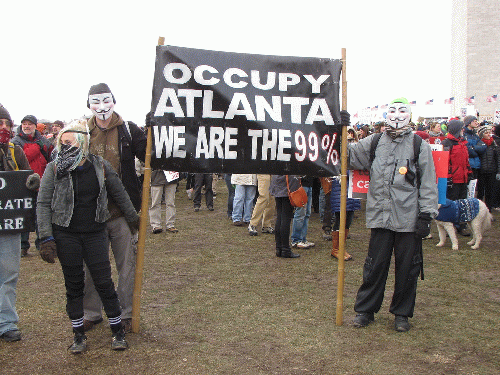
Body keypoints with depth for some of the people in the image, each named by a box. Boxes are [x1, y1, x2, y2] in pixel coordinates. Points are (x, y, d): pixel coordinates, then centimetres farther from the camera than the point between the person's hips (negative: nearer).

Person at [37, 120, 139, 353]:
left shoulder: (100, 166, -2)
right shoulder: (54, 169, -4)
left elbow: (119, 194, 11)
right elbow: (43, 205, -3)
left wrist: (133, 218, 21)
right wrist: (46, 238, -10)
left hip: (95, 233, 0)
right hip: (65, 235, 0)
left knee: (104, 282, 0)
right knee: (73, 285, 8)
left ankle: (118, 331, 16)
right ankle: (79, 335, 23)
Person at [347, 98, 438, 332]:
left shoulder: (419, 146, 2)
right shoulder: (374, 142, 9)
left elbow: (428, 183, 1)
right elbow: (349, 156, 9)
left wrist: (426, 215, -5)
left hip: (409, 219, -1)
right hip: (380, 216, 1)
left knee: (407, 268, 8)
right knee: (374, 266, 8)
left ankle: (402, 313, 25)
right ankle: (365, 309, 22)